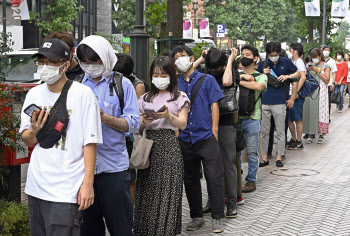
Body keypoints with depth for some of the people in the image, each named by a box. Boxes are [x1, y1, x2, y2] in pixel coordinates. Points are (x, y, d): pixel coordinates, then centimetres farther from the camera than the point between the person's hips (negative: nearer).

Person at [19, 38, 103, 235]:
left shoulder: (83, 94, -9)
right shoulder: (34, 94, 8)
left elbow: (90, 142, -9)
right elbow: (27, 141, 14)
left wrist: (88, 184, -12)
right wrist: (34, 130, -8)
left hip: (66, 190, -6)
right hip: (36, 186, 6)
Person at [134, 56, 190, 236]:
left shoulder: (179, 97, 8)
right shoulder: (146, 98, 17)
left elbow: (182, 124, -1)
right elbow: (138, 127, 13)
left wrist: (168, 115, -19)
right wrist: (144, 121, -9)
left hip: (169, 146, -3)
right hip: (148, 146, 3)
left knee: (166, 193, -6)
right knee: (146, 193, 1)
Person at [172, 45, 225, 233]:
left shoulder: (207, 80, 4)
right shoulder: (175, 84, 10)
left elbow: (214, 106, 1)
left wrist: (213, 132, -5)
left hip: (206, 138, -3)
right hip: (185, 139, 3)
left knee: (214, 177, -4)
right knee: (190, 180, 11)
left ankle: (217, 218, 6)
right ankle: (196, 217, 23)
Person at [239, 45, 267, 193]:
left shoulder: (260, 76, 4)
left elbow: (259, 86, -19)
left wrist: (239, 81, -14)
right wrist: (242, 77, -15)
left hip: (252, 118, -3)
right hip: (235, 117, 3)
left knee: (252, 152, 2)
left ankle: (251, 181, 12)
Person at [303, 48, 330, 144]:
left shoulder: (325, 66, 4)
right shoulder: (309, 65, 14)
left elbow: (327, 80, -4)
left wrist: (318, 71, -10)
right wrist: (308, 71, -4)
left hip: (321, 91, -3)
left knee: (320, 111, -4)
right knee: (309, 112, -2)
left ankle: (321, 135, 3)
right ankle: (309, 135, 3)